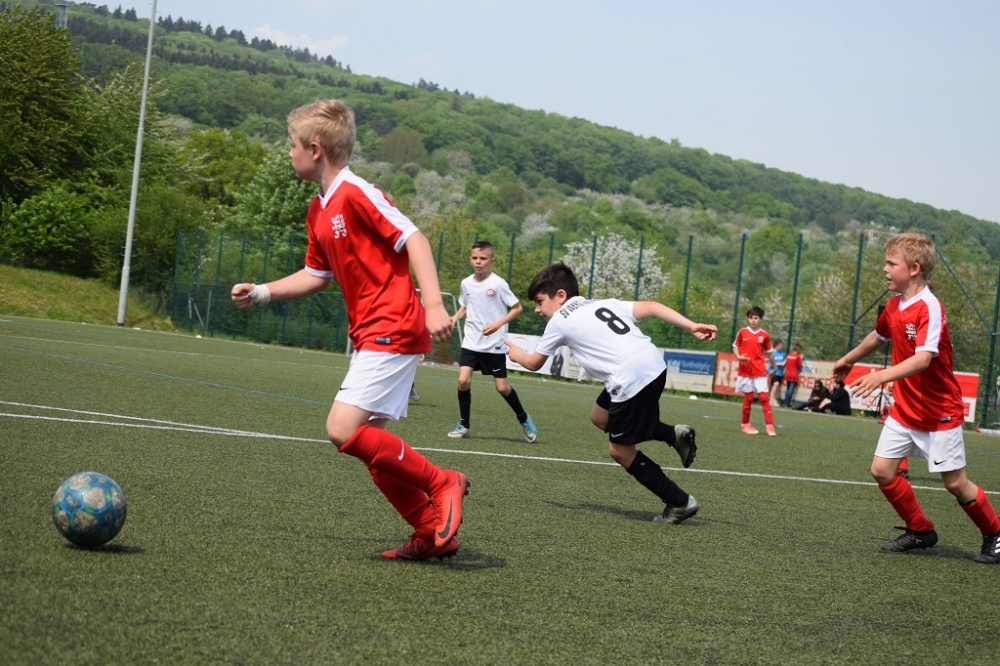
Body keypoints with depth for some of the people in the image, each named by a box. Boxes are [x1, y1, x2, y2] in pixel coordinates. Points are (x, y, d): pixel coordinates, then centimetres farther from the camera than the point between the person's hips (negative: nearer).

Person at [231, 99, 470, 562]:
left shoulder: (356, 194, -13)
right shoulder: (318, 212, 14)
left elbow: (414, 239, -18)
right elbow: (317, 276, 25)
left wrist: (434, 305, -27)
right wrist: (261, 293, 17)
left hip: (392, 331, -10)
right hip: (368, 335, 10)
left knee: (343, 430, -17)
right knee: (369, 444, 9)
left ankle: (442, 484, -4)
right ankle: (432, 532, 16)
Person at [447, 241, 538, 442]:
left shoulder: (498, 284, -11)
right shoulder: (466, 283, 3)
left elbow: (517, 308, -7)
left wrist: (498, 324, -19)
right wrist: (456, 317, -1)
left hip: (494, 345, -3)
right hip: (471, 342, 4)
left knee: (502, 387, 0)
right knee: (463, 380, -13)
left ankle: (523, 418, 26)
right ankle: (464, 425, 2)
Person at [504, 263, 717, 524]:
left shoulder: (559, 321, 8)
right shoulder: (603, 303, 23)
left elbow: (534, 363, 21)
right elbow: (650, 307, 10)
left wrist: (517, 354, 44)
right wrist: (692, 327, 3)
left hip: (631, 379, -8)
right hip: (655, 365, 8)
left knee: (620, 450, 10)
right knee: (600, 417, 26)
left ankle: (680, 502, 12)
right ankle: (673, 434, 19)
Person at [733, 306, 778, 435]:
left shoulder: (764, 335, 1)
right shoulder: (742, 332, 0)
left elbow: (769, 352, 10)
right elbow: (735, 346, 7)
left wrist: (775, 366, 15)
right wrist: (738, 356, -12)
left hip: (760, 371, 0)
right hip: (745, 370, 0)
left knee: (764, 397, -8)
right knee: (748, 398, 5)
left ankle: (769, 425, -8)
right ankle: (745, 424, 19)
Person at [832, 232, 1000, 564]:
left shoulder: (930, 309, -22)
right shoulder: (894, 306, 2)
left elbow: (923, 358, -35)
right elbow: (878, 336, 24)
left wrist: (883, 376, -48)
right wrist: (848, 360, 39)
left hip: (939, 412, -7)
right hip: (904, 410, 7)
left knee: (955, 483, -2)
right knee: (882, 470, 0)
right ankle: (920, 531, 18)